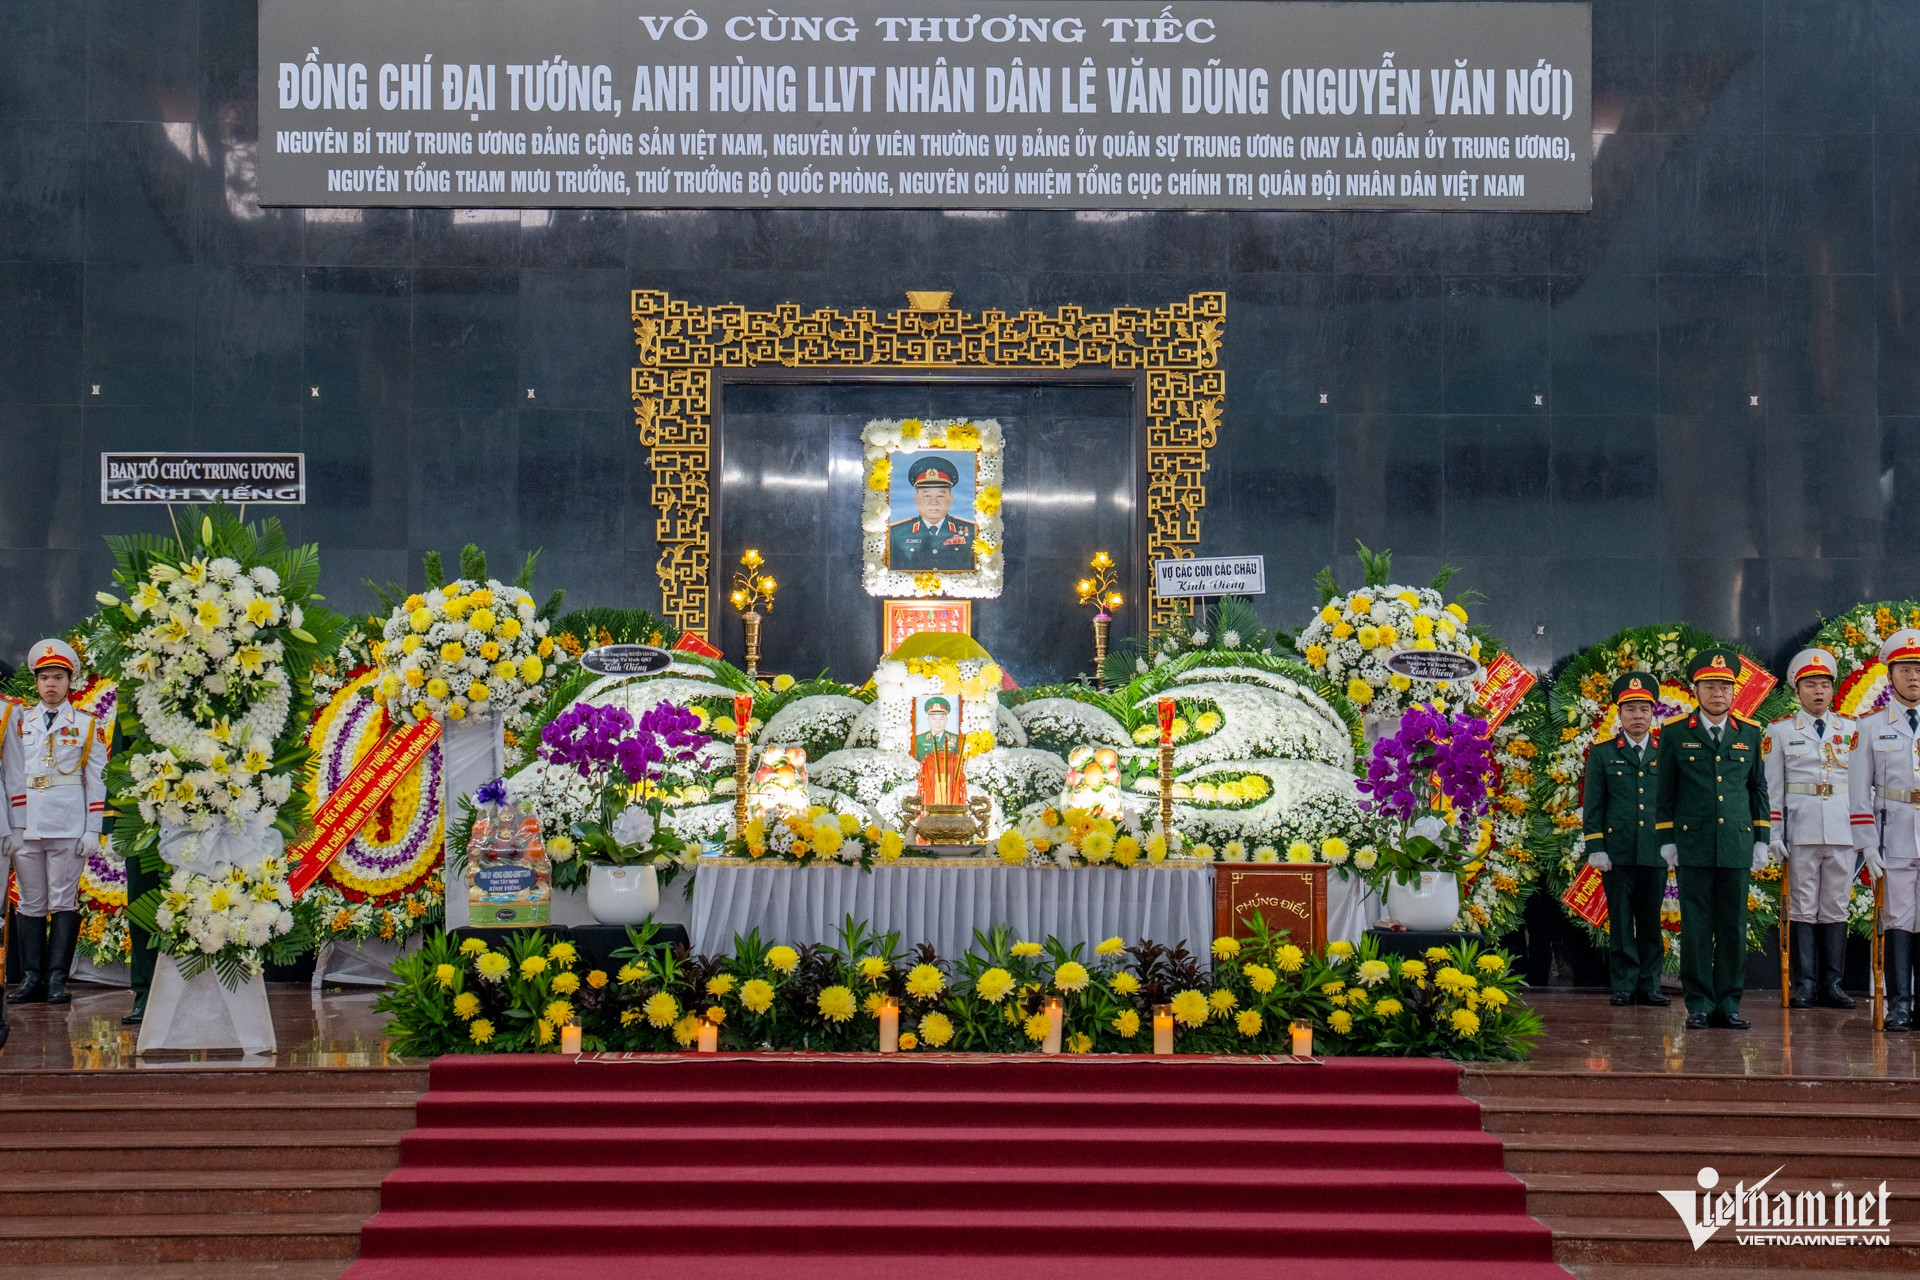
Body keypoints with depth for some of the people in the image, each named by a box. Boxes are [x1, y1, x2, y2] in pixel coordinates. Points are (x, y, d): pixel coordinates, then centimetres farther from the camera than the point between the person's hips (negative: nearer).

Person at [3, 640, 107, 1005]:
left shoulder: (88, 726, 7)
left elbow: (97, 781, 4)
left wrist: (93, 831, -2)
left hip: (69, 828, -2)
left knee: (64, 902, -3)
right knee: (31, 903, 3)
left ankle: (57, 979, -1)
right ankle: (32, 978, 7)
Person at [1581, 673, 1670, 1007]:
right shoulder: (1602, 753, 6)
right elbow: (1593, 806, 4)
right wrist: (1595, 848, -4)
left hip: (1656, 852, 1)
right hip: (1617, 853, -1)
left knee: (1651, 921, 6)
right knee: (1620, 922, 1)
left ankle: (1649, 985, 12)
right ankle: (1624, 986, 7)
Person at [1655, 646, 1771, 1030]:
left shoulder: (1750, 732, 9)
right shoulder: (1675, 732, 3)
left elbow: (1759, 789, 13)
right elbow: (1665, 790, 6)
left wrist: (1761, 840, 9)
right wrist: (1667, 840, 2)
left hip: (1737, 846, 2)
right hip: (1693, 844, -2)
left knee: (1734, 926, 3)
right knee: (1695, 926, -1)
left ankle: (1728, 1004, 10)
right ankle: (1699, 1005, 5)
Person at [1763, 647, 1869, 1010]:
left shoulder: (1850, 730, 10)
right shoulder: (1780, 731, 4)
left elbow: (1859, 785, 9)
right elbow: (1772, 788, 2)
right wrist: (1774, 834, -4)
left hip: (1841, 833, 2)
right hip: (1800, 831, -2)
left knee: (1836, 909, 4)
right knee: (1802, 909, -1)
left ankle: (1831, 984, 8)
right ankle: (1804, 984, 3)